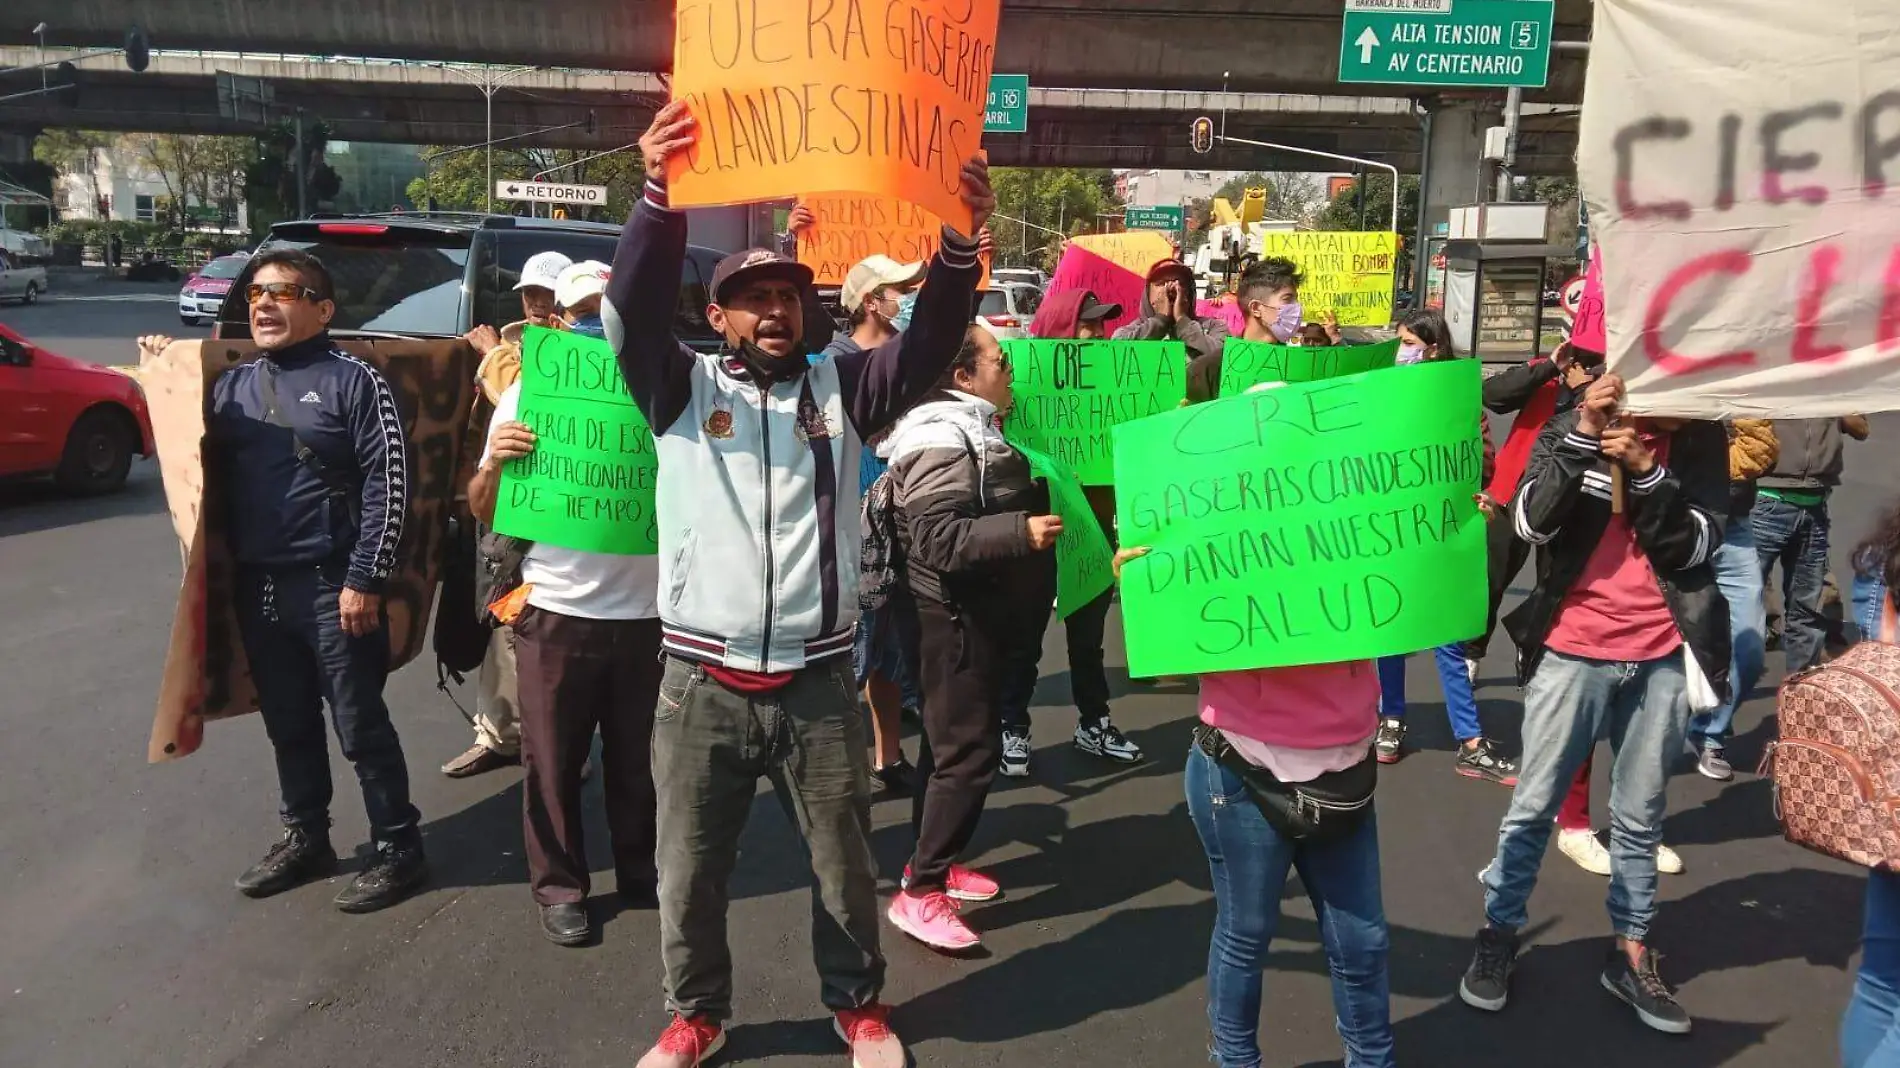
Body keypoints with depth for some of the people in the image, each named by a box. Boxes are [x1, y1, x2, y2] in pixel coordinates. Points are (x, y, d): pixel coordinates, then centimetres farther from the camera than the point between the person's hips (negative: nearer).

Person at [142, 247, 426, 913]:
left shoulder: (351, 380, -7)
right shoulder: (231, 385, 12)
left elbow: (388, 483, -12)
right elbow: (201, 468, 16)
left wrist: (365, 578, -16)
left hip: (331, 587, -6)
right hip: (256, 588, 6)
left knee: (360, 726, 2)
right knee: (288, 725, 17)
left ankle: (399, 850, 15)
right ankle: (305, 840, 33)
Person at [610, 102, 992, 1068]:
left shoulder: (842, 387, 4)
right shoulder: (684, 388, 1)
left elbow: (929, 343, -8)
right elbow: (634, 311, -15)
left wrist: (962, 241, -25)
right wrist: (660, 194, -31)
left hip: (816, 680, 1)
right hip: (703, 683, 0)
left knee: (843, 862, 15)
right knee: (690, 867, 13)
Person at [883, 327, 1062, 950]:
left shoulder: (972, 428, 15)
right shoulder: (943, 437, -19)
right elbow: (937, 539, -30)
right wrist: (1021, 531, -31)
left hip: (978, 615, 11)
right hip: (956, 617, -11)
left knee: (951, 744, 18)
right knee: (970, 752, -8)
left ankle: (934, 861, 30)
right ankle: (919, 892, 0)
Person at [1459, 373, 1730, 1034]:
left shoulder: (1700, 440, 3)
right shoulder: (1569, 430, -1)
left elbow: (1692, 547, -5)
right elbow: (1532, 523, -14)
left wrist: (1647, 470, -17)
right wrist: (1583, 435, -21)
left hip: (1662, 658, 2)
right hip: (1572, 652, -1)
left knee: (1639, 818, 12)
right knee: (1533, 805, 5)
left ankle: (1630, 953, 25)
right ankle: (1499, 934, 20)